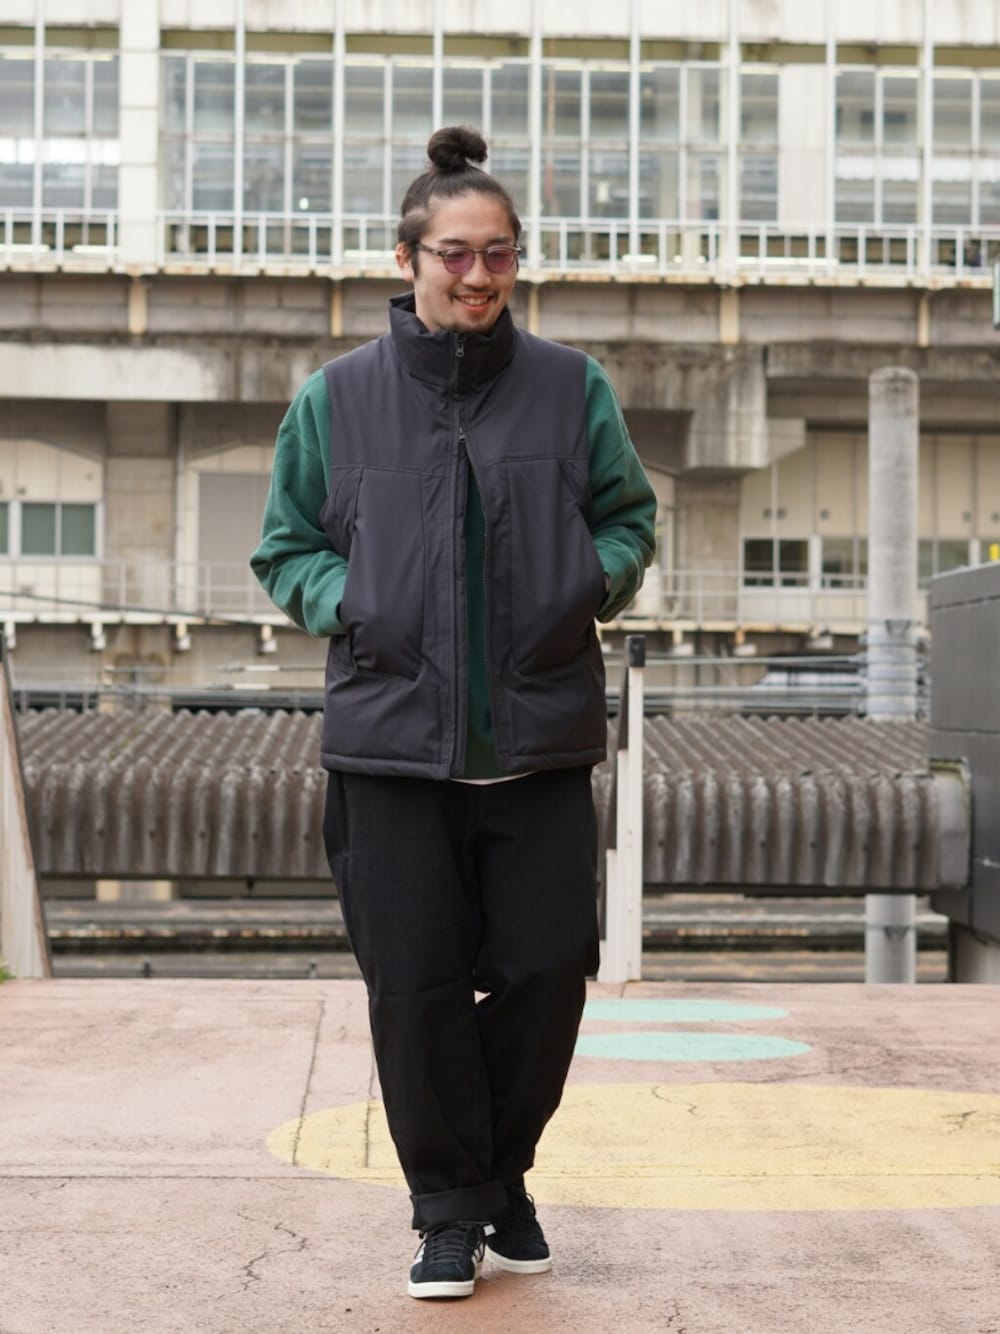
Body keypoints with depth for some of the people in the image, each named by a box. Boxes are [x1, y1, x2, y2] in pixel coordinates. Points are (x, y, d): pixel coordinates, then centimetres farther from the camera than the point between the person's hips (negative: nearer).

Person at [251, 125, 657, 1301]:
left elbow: (627, 515, 15)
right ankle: (448, 1204, 20)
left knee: (547, 965, 4)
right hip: (391, 739, -1)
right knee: (416, 983, 1)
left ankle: (502, 1170, 30)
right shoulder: (337, 398, 4)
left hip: (541, 740, 1)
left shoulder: (573, 389, 5)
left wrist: (593, 581, -5)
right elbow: (286, 547, 11)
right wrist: (352, 605, -7)